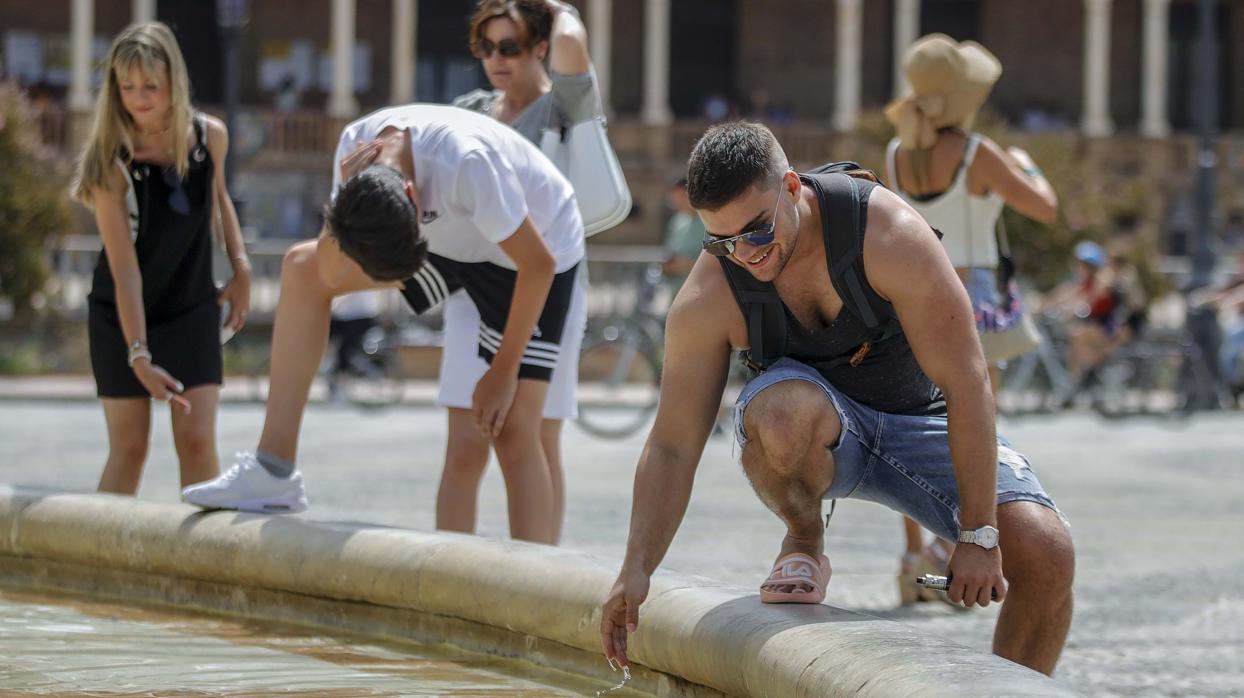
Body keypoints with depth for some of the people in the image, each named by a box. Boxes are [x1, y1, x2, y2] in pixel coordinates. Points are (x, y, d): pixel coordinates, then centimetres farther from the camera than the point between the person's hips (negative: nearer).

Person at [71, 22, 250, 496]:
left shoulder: (210, 136, -12)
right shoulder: (111, 164, -23)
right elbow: (124, 268, -25)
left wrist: (240, 267, 2)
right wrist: (139, 355, -31)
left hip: (192, 309, 2)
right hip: (121, 315, -2)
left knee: (197, 440, -8)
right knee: (128, 448, 0)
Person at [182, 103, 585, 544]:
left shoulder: (467, 164, -40)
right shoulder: (356, 143, -22)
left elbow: (539, 263, -28)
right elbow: (330, 274, -16)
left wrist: (504, 372, -19)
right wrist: (345, 193, -35)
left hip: (535, 250, -6)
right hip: (455, 244, 6)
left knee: (511, 432, -14)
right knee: (302, 269, -4)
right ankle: (274, 470, -4)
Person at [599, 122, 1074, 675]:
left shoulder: (891, 236, -28)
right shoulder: (707, 300, -22)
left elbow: (965, 384, -26)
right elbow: (672, 447, -14)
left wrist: (979, 537, -27)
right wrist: (635, 572, -24)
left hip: (920, 421, 0)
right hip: (820, 436, 0)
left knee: (1046, 555, -22)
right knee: (783, 410, -39)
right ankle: (804, 546, -8)